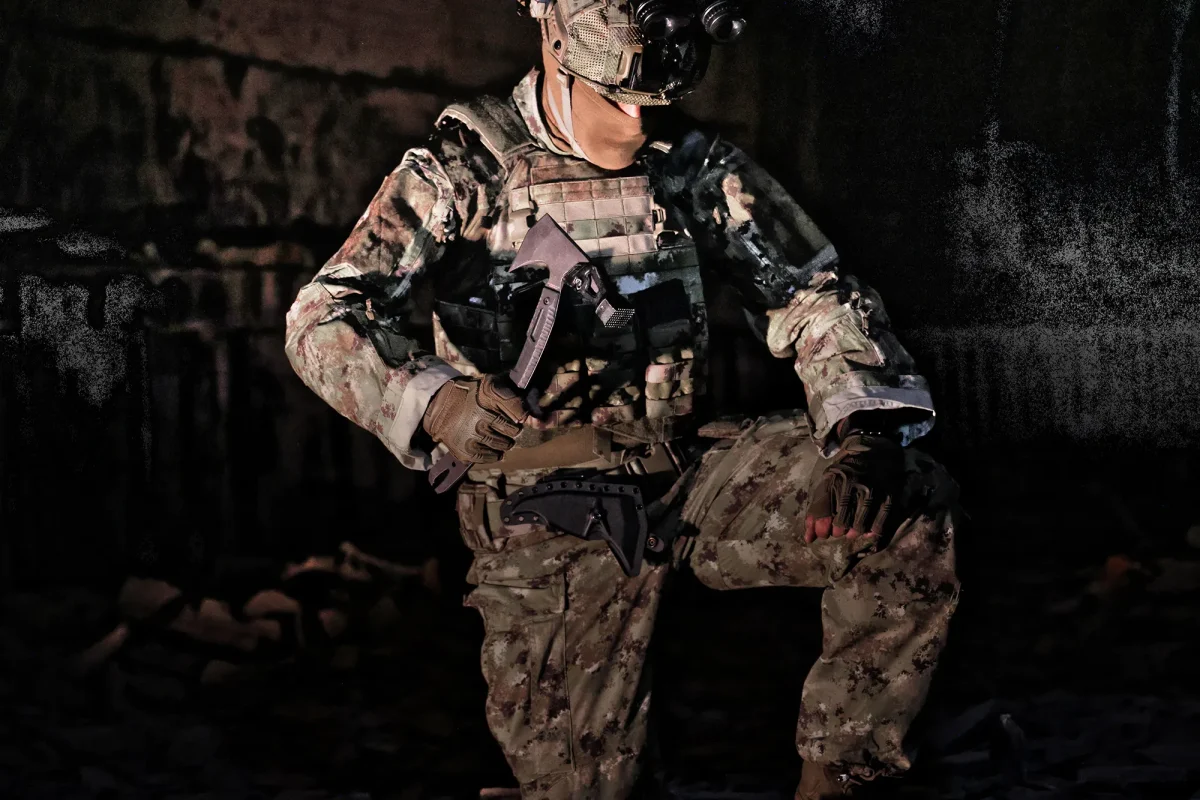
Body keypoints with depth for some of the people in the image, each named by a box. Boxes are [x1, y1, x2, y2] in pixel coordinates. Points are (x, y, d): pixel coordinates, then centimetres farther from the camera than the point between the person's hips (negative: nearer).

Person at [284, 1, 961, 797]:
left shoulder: (697, 169, 2)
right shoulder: (466, 172, -7)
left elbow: (819, 298, 1)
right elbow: (325, 318, -17)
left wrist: (864, 440, -21)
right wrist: (434, 399, -39)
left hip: (684, 470, 3)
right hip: (546, 514, -3)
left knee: (915, 511, -19)